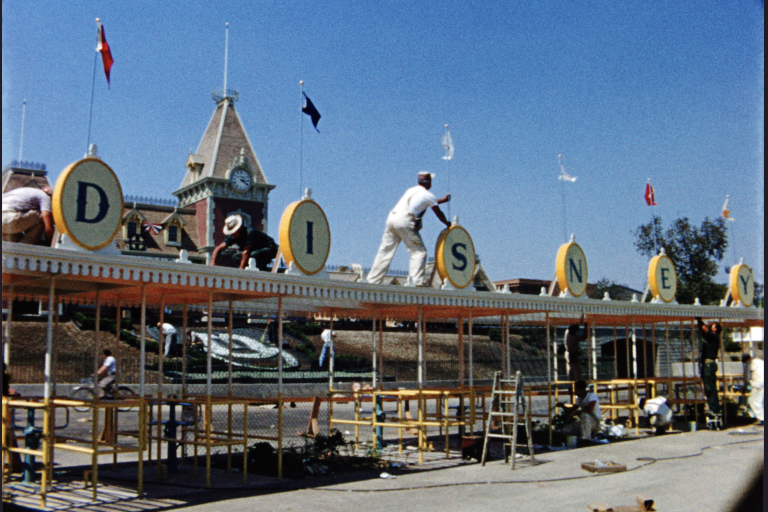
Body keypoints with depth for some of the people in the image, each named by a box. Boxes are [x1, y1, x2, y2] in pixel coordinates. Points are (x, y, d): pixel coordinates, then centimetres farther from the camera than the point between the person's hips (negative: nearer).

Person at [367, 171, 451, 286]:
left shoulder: (411, 190, 26)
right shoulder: (428, 195, 6)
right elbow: (438, 213, 16)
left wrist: (443, 200, 51)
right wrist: (447, 223, 33)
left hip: (391, 217, 7)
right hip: (405, 222, -7)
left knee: (385, 251, 10)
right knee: (419, 252, 2)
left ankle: (373, 280, 11)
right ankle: (417, 281, -7)